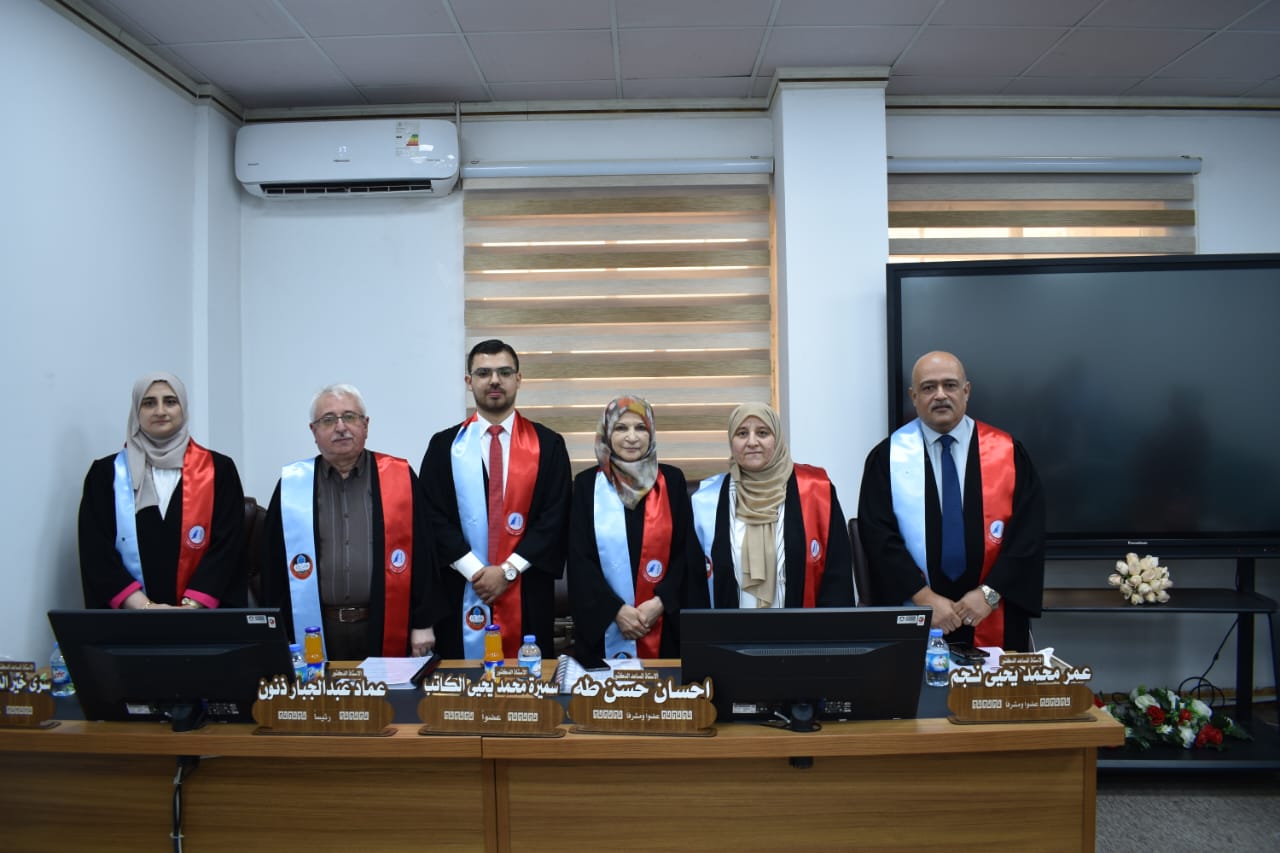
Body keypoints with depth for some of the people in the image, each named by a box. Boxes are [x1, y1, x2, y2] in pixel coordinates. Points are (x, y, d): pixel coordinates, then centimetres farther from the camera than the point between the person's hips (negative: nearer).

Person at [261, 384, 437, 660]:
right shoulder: (292, 484, 5)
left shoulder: (400, 477, 1)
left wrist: (422, 623, -1)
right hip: (314, 631, 1)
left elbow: (421, 555, 1)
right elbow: (274, 565, 8)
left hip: (385, 629, -1)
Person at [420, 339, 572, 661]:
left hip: (528, 592, 0)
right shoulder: (444, 445, 5)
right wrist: (475, 571, -11)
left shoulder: (548, 444, 2)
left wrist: (507, 570, -11)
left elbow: (555, 518, -4)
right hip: (461, 591, 1)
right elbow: (434, 517, -1)